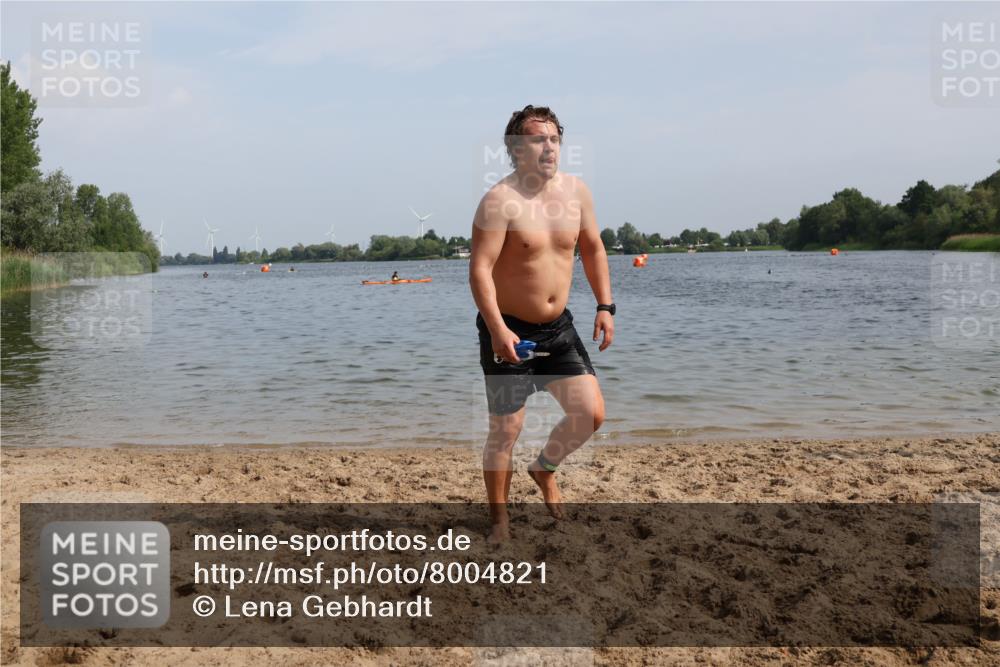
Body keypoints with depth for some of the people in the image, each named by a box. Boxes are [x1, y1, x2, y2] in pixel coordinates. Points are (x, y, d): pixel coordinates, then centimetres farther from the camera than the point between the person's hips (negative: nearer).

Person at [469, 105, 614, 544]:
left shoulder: (576, 191, 2)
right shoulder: (500, 201, -17)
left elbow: (592, 248, 14)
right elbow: (480, 269, -22)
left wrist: (605, 305, 7)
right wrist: (497, 330, -30)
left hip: (559, 328, 5)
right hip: (509, 331, -5)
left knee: (591, 414, -1)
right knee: (505, 430, 2)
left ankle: (545, 468, 28)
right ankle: (499, 520, 22)